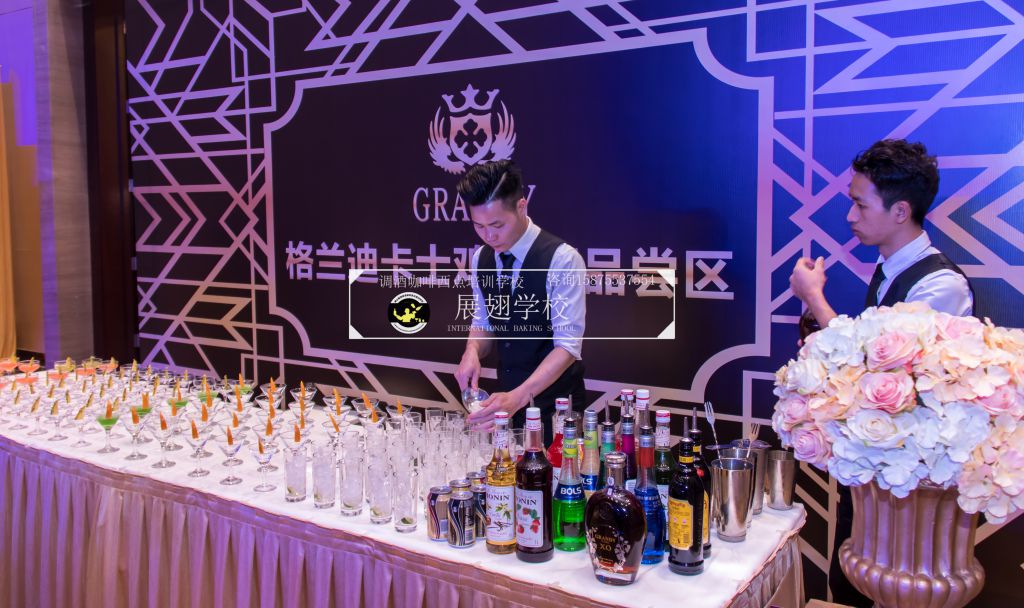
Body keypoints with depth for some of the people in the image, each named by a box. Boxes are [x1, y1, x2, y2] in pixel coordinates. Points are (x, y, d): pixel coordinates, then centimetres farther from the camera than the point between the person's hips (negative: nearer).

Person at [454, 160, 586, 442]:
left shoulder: (562, 259, -20)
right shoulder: (481, 259, 0)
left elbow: (568, 344, -24)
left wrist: (519, 396, -36)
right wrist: (473, 351, -11)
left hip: (555, 405, -5)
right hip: (507, 398, 5)